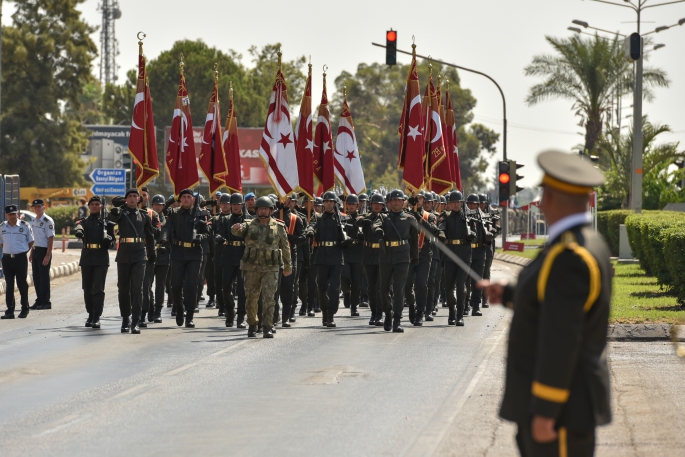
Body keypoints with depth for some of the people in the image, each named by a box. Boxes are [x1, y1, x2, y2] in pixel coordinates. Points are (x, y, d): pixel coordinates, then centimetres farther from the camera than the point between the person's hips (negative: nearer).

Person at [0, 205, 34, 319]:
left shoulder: (25, 226, -3)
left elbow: (31, 242, 6)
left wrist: (22, 251, 2)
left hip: (21, 258, -3)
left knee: (22, 284, 2)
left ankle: (24, 309, 11)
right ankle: (10, 311, 7)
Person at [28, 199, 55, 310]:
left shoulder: (48, 221, -11)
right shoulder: (34, 221, 14)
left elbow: (51, 238, -15)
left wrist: (48, 255, -19)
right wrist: (31, 253, 18)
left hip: (44, 251, -8)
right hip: (35, 251, 8)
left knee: (44, 277, -4)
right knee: (36, 277, 10)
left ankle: (46, 302, 2)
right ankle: (39, 300, 18)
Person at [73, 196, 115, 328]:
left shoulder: (106, 222, 12)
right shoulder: (84, 222, 11)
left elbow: (112, 236, 9)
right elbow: (79, 227, -12)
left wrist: (108, 239, -16)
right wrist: (78, 231, -37)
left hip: (101, 259, -2)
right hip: (87, 258, 2)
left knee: (98, 289, -11)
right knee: (87, 289, 7)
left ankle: (96, 317, -14)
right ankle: (91, 315, 20)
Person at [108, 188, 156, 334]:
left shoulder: (144, 215, 9)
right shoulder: (121, 213, 6)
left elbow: (150, 235, 18)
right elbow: (113, 216, -17)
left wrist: (151, 254, 21)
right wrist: (116, 210, -34)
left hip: (139, 255, -1)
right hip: (124, 254, 1)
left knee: (137, 288, -9)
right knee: (123, 288, 6)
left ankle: (136, 322, -11)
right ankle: (125, 319, 19)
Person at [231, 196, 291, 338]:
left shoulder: (279, 227, 5)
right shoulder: (249, 225, 5)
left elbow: (285, 248, 13)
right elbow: (238, 230, -16)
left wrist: (288, 266, 19)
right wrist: (235, 229, -40)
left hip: (270, 269, -1)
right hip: (251, 268, 1)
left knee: (269, 297, -12)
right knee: (251, 299, 7)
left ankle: (267, 328, -13)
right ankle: (252, 325, 24)